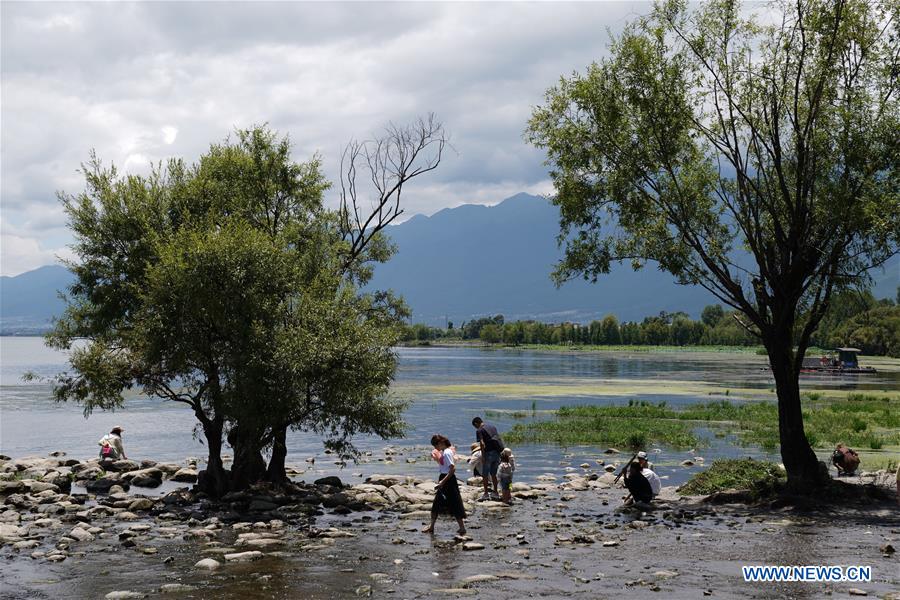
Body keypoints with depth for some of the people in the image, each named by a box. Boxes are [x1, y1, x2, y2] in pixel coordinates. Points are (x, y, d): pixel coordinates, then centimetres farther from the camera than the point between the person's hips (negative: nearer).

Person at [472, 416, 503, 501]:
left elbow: (482, 444, -17)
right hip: (497, 453, 7)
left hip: (489, 453, -7)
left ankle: (486, 494, 3)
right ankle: (495, 493, 19)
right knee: (493, 474, 16)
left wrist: (482, 456, -17)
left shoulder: (479, 430, -6)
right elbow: (499, 439, 15)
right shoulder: (492, 427, 15)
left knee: (485, 475, 3)